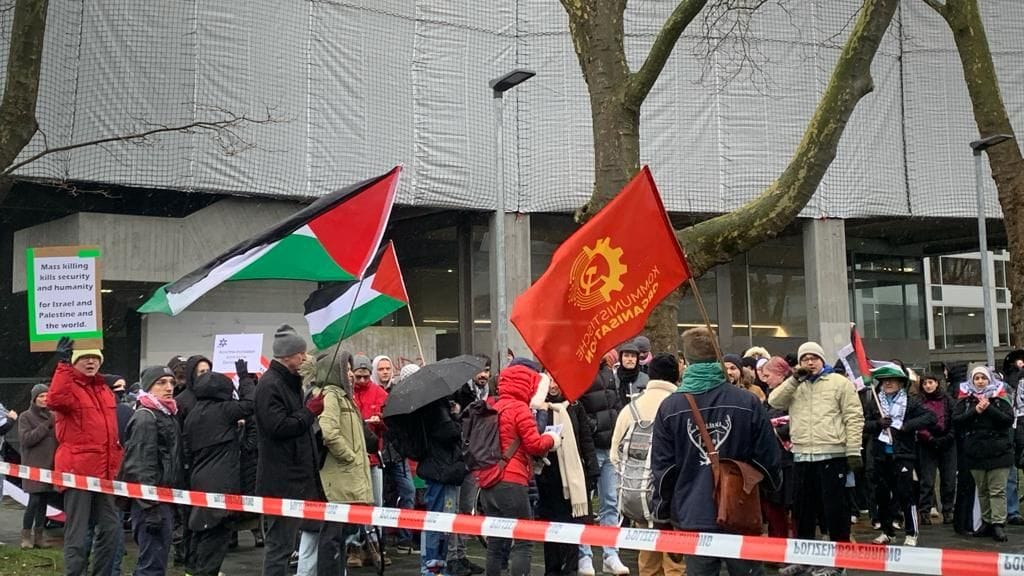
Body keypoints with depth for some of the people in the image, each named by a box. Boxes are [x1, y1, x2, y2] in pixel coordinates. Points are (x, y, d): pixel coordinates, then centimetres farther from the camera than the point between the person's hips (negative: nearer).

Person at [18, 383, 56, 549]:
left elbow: (58, 439, 15)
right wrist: (47, 425, -16)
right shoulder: (26, 417, 0)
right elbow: (26, 439, -12)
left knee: (44, 501, 6)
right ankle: (26, 535, 0)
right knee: (35, 500, -9)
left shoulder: (51, 416, 13)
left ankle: (39, 534, 12)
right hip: (34, 466, -4)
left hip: (50, 465, 5)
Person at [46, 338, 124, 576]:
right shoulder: (68, 386, -6)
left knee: (111, 528, 12)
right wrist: (63, 364, -33)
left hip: (104, 472, 7)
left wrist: (117, 463, 23)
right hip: (77, 471, -7)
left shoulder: (105, 390, 17)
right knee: (77, 532, -4)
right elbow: (55, 401, -32)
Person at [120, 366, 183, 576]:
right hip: (151, 501, -10)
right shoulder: (145, 418, -12)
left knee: (160, 557, 14)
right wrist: (151, 507, -24)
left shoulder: (169, 415, 16)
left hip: (166, 498, 10)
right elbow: (141, 465, -19)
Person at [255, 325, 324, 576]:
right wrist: (310, 410, -14)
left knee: (283, 540, 15)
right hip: (282, 480, -10)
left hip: (294, 476, 10)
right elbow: (278, 427, -23)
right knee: (280, 542, -7)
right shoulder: (270, 385, -14)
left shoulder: (289, 382, 18)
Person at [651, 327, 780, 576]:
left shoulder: (669, 407, -6)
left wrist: (663, 511, 11)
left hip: (693, 519, 0)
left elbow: (662, 467, -2)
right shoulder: (748, 403, -7)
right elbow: (768, 459, -1)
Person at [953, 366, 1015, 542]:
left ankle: (998, 524, -6)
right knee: (982, 490, 11)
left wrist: (989, 408, -19)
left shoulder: (999, 398, 1)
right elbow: (956, 421, -5)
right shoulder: (965, 400, 5)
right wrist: (975, 411, -17)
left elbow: (1009, 420, -8)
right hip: (976, 452, 3)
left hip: (998, 452, -3)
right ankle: (987, 522, 19)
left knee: (998, 490, -4)